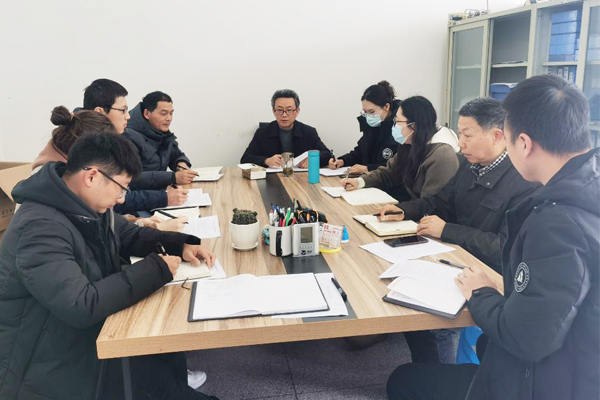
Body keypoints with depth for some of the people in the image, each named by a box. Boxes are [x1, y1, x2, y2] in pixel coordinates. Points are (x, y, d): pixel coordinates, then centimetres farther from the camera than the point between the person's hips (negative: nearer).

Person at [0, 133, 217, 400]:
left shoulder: (90, 207, -1)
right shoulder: (40, 227, -31)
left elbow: (130, 236, 14)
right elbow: (82, 306, -36)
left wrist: (180, 245, -4)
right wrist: (157, 269, -27)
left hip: (92, 330, 8)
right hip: (49, 366, -8)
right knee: (154, 375, -10)